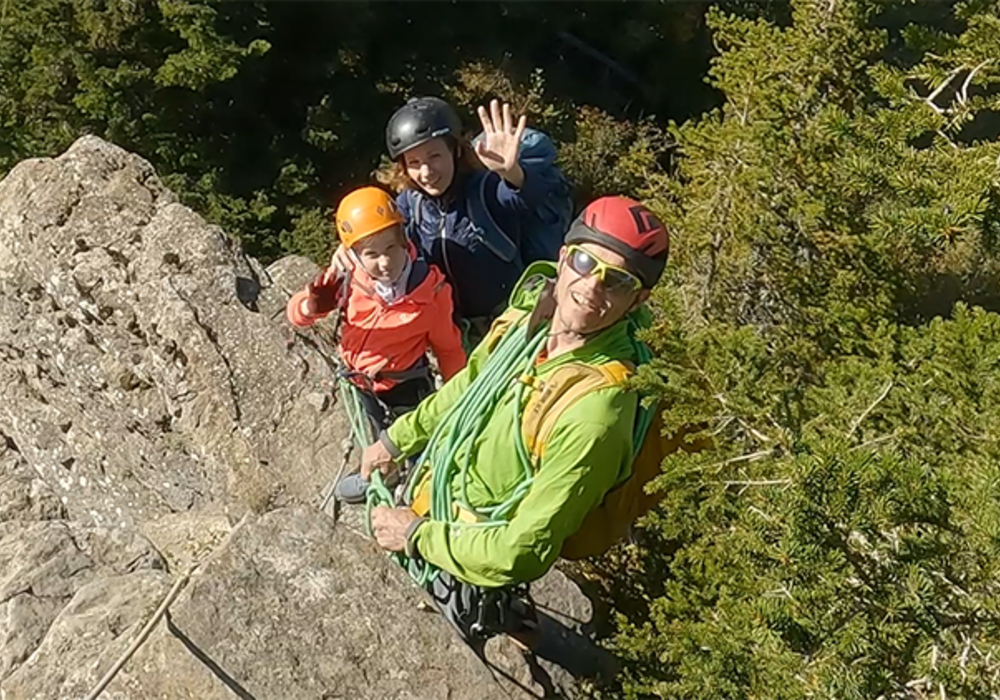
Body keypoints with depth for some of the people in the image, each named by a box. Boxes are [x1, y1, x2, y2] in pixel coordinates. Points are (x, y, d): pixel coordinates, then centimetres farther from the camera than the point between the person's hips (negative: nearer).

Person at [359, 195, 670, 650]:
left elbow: (526, 552, -32)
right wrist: (398, 439, 14)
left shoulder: (597, 410, -37)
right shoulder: (535, 298, -14)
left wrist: (415, 536, -21)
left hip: (470, 574, -7)